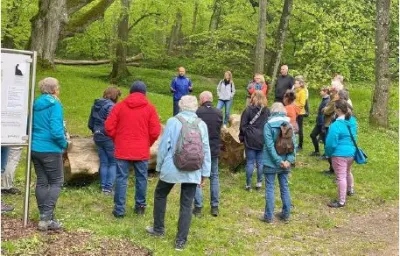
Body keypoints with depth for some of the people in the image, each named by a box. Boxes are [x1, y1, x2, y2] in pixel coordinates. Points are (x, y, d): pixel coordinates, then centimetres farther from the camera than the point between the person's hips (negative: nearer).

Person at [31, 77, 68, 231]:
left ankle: (44, 217, 15)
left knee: (41, 182, 11)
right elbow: (56, 130, -20)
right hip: (50, 150, -7)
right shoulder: (54, 104, -13)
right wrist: (64, 144, -5)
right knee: (56, 182, 2)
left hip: (35, 149, 7)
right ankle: (46, 217, -7)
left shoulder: (36, 104, 9)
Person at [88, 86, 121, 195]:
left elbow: (90, 124, 15)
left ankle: (103, 186, 15)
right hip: (108, 138, -7)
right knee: (113, 163, 4)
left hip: (97, 137, 7)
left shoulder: (96, 105, 9)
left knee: (103, 163, 14)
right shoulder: (111, 106, -15)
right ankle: (109, 188, 0)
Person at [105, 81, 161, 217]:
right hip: (142, 151, 0)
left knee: (121, 179, 5)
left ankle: (119, 209, 5)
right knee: (141, 178, 12)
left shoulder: (119, 106, 0)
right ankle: (140, 206, 21)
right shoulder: (150, 108, -2)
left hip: (122, 150, 0)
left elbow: (109, 127, -1)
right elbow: (155, 131, -5)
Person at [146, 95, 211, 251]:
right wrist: (205, 173, 12)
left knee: (160, 195, 22)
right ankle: (181, 240, 9)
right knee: (187, 205, 7)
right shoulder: (202, 124, 1)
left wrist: (159, 166, 9)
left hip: (172, 169, -2)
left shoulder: (173, 121, -7)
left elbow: (164, 146, -5)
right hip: (193, 172, 2)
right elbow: (206, 151, 3)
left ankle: (158, 229, 32)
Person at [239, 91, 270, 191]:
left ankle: (248, 184, 7)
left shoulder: (248, 110, -8)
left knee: (250, 162, 3)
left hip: (250, 140, -2)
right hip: (263, 140, 2)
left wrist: (242, 137, 7)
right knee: (260, 162, 10)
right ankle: (259, 183, 14)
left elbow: (243, 126, -6)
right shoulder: (267, 111, 0)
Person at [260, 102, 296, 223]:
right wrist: (289, 160, -12)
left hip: (271, 162, -4)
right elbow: (294, 143, -6)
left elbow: (269, 145, -18)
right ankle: (286, 214, 22)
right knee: (285, 187, 14)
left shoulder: (269, 125, -11)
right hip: (285, 162, 4)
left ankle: (269, 216, 8)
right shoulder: (289, 124, 2)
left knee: (270, 188, 4)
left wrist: (278, 161, -16)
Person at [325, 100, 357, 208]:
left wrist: (328, 153, -1)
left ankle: (341, 201, 6)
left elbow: (331, 143, -19)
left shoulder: (336, 125, -24)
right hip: (351, 152, 8)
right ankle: (350, 190, 50)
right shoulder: (352, 121, 0)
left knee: (341, 177, -1)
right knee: (348, 172, 29)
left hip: (340, 154, -8)